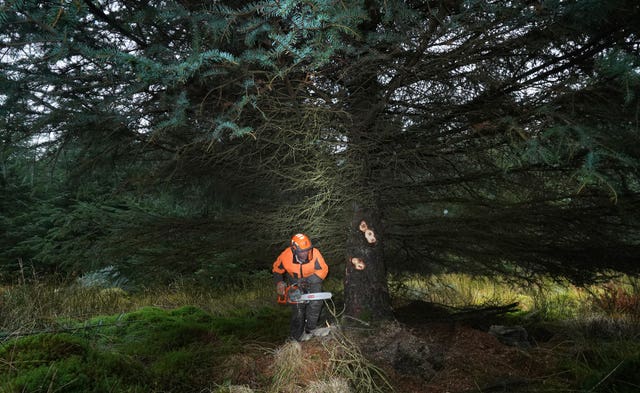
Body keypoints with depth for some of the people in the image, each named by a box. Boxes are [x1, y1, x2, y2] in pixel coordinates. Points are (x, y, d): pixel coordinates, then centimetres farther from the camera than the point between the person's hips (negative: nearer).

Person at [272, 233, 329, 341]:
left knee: (315, 302, -16)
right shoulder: (285, 256, -29)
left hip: (312, 280, 0)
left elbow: (323, 270, -21)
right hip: (295, 281, 0)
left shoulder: (315, 254, -33)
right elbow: (277, 270, -7)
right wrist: (279, 282, -20)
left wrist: (308, 281, -28)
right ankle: (297, 335, 13)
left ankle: (310, 329, 0)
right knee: (298, 307, -4)